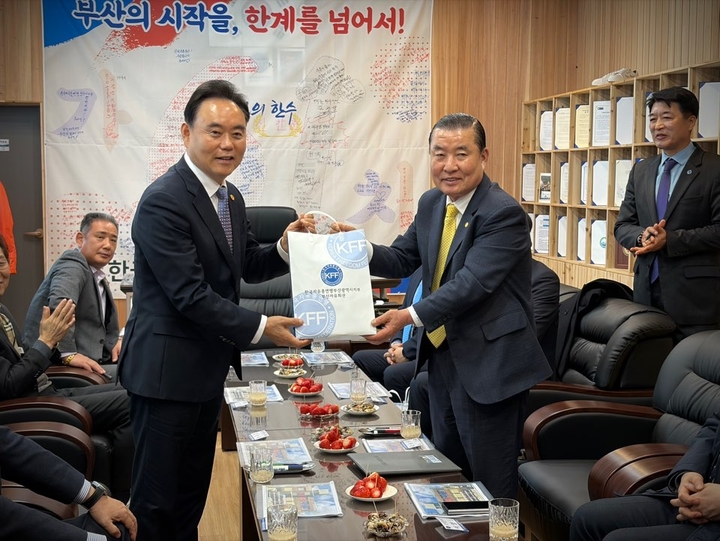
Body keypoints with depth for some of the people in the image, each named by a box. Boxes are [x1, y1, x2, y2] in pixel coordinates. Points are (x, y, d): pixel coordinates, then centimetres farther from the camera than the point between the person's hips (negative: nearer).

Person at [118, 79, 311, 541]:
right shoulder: (164, 202, -21)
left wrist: (286, 247, -4)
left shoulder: (229, 196, 7)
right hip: (168, 369, -9)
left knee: (193, 491, 21)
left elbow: (247, 267, 15)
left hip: (209, 367, 9)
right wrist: (260, 327, -22)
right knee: (157, 501, 2)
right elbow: (190, 295, -23)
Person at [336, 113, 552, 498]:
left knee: (490, 482, 2)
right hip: (441, 355, 8)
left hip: (487, 363, -8)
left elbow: (473, 283, -27)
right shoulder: (431, 204, 7)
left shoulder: (503, 213, -19)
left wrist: (411, 316, -33)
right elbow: (401, 260, 11)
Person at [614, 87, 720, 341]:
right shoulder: (640, 171, 14)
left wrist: (669, 239, -18)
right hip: (647, 289, 5)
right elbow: (622, 225, 13)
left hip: (695, 294, -5)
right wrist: (643, 236, -10)